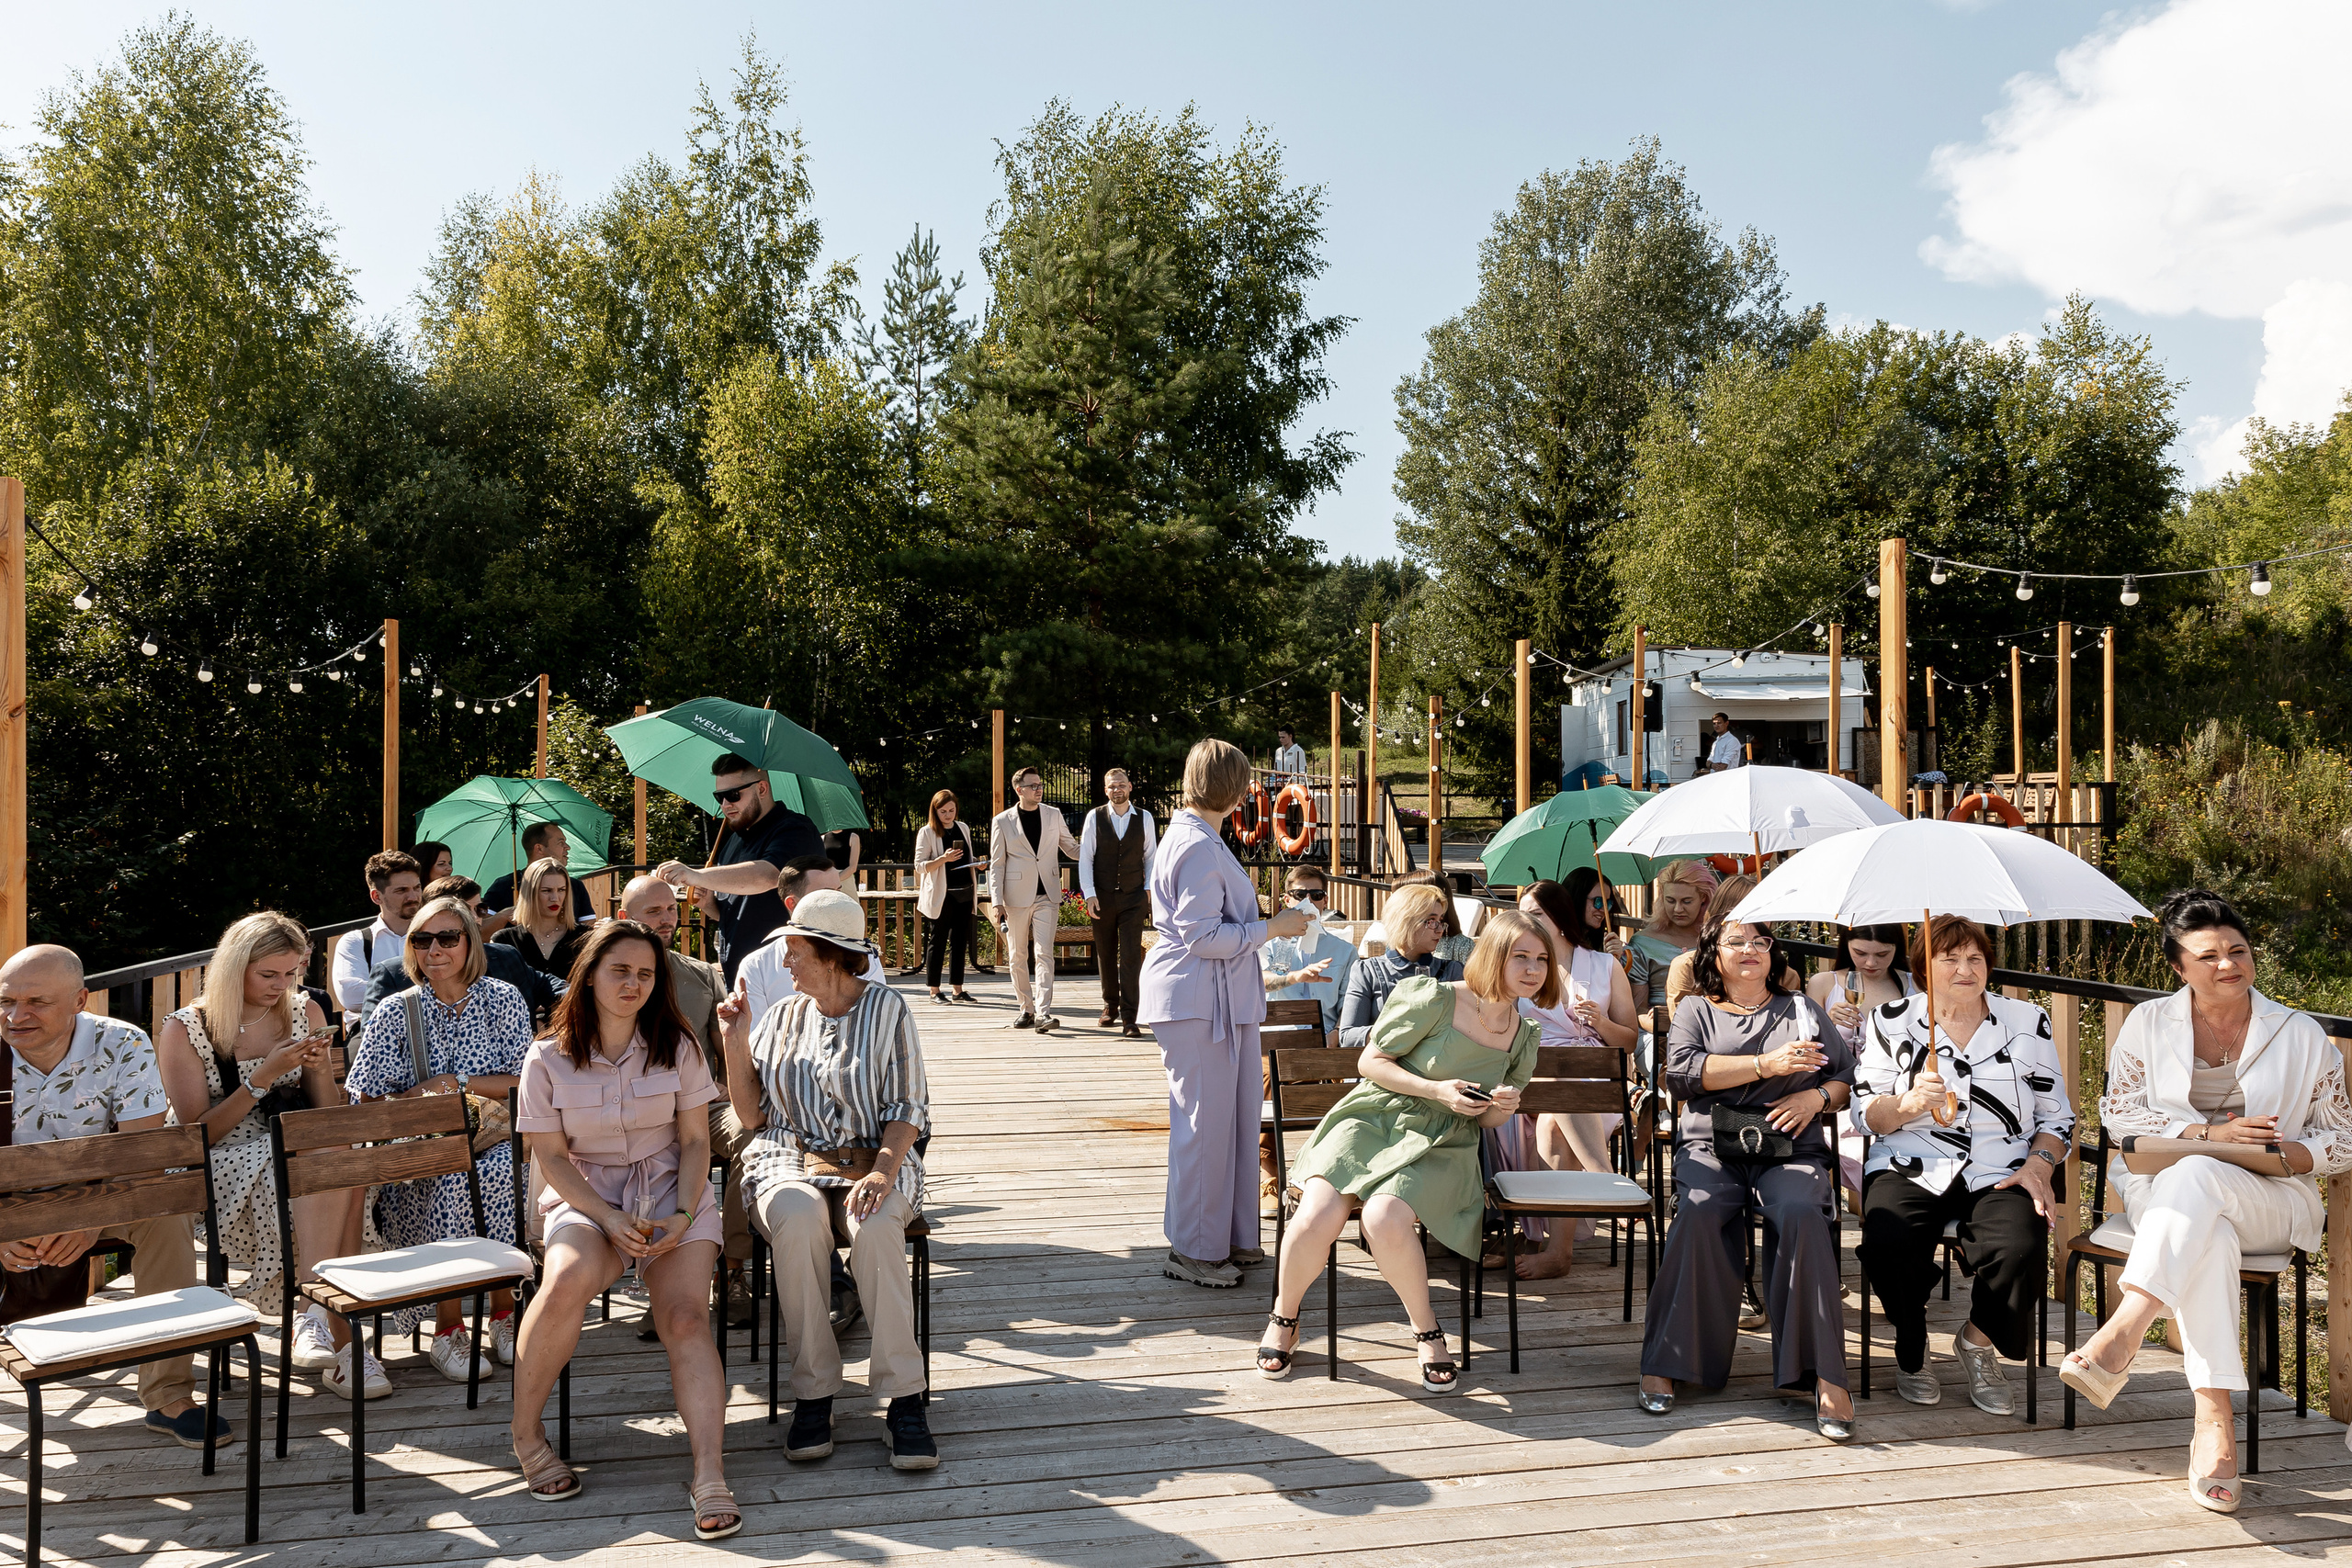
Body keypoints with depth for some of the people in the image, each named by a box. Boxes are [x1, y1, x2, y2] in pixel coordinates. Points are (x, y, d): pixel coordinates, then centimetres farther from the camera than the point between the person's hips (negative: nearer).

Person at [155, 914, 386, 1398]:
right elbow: (198, 1134, -7)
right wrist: (264, 1077, -18)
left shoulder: (305, 1013, 11)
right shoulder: (183, 1031, -1)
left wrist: (319, 1069, -10)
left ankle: (316, 1320, -31)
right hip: (225, 1168, -4)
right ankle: (338, 1334, -32)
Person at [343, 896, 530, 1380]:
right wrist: (418, 1097, -16)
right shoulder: (395, 1014, 6)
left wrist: (459, 1082, -10)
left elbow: (524, 1082, 2)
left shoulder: (502, 1000, 7)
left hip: (493, 1141, 1)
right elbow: (364, 1101, 2)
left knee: (503, 1175, -33)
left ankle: (504, 1309, -16)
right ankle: (448, 1328, -21)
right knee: (454, 1184, -33)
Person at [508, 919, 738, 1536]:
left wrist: (681, 1215, -12)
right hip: (585, 1194, -1)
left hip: (673, 1192, 1)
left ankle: (710, 1478, -31)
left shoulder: (676, 1046, 4)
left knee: (685, 1316, -22)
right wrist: (610, 1218, -16)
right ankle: (526, 1433, -11)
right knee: (568, 1281, -33)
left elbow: (694, 1141, 4)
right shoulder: (548, 1058, 0)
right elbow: (551, 1155, -2)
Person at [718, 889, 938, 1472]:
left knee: (874, 1227, -36)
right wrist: (736, 1043, 2)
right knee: (798, 1221, -34)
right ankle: (814, 1392, -23)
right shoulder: (784, 1015, 14)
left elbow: (908, 1110, -1)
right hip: (791, 1160, 2)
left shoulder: (887, 1009, 4)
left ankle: (904, 1398, -27)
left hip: (873, 1160, -2)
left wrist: (883, 1171, -19)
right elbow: (753, 1115, 13)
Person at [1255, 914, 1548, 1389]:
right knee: (1317, 1218, -27)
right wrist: (1436, 1091, -15)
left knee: (1385, 1218, -32)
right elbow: (1371, 1061, -5)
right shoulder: (1435, 999, -11)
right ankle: (1284, 1318, 3)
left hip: (1439, 1147, 2)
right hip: (1373, 1120, -2)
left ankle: (1427, 1332, -7)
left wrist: (1502, 1108, -5)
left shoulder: (1524, 1037, 7)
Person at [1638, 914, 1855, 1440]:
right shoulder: (1696, 1010, 18)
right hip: (1711, 1144, -1)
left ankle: (1822, 1374, -33)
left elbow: (1850, 1075, 20)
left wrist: (1817, 1096, -2)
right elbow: (1680, 1071, -1)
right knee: (1699, 1213, -33)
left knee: (1801, 1213, -33)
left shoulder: (1803, 1011, 25)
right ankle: (1667, 1362, -27)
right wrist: (1766, 1065, -6)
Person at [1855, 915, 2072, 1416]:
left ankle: (1979, 1340, 4)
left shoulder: (2028, 1022, 15)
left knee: (2020, 1248, -31)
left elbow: (2057, 1115, 15)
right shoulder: (1892, 1021, 11)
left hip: (1999, 1172, 1)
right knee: (1887, 1243, -31)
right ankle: (1911, 1347, 4)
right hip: (1911, 1166, -1)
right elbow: (1865, 1111, 6)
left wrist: (2039, 1164, -4)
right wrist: (1908, 1104, -15)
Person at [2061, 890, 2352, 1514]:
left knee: (2195, 1178, -38)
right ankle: (2214, 1421, -43)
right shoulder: (2148, 1023, 10)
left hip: (2270, 1201, -1)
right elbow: (2117, 1112, 3)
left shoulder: (2302, 1035, 11)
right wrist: (2210, 1132, -12)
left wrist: (2282, 1154, -11)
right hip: (2162, 1188, 1)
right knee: (2209, 1239, -37)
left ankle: (2121, 1334, -51)